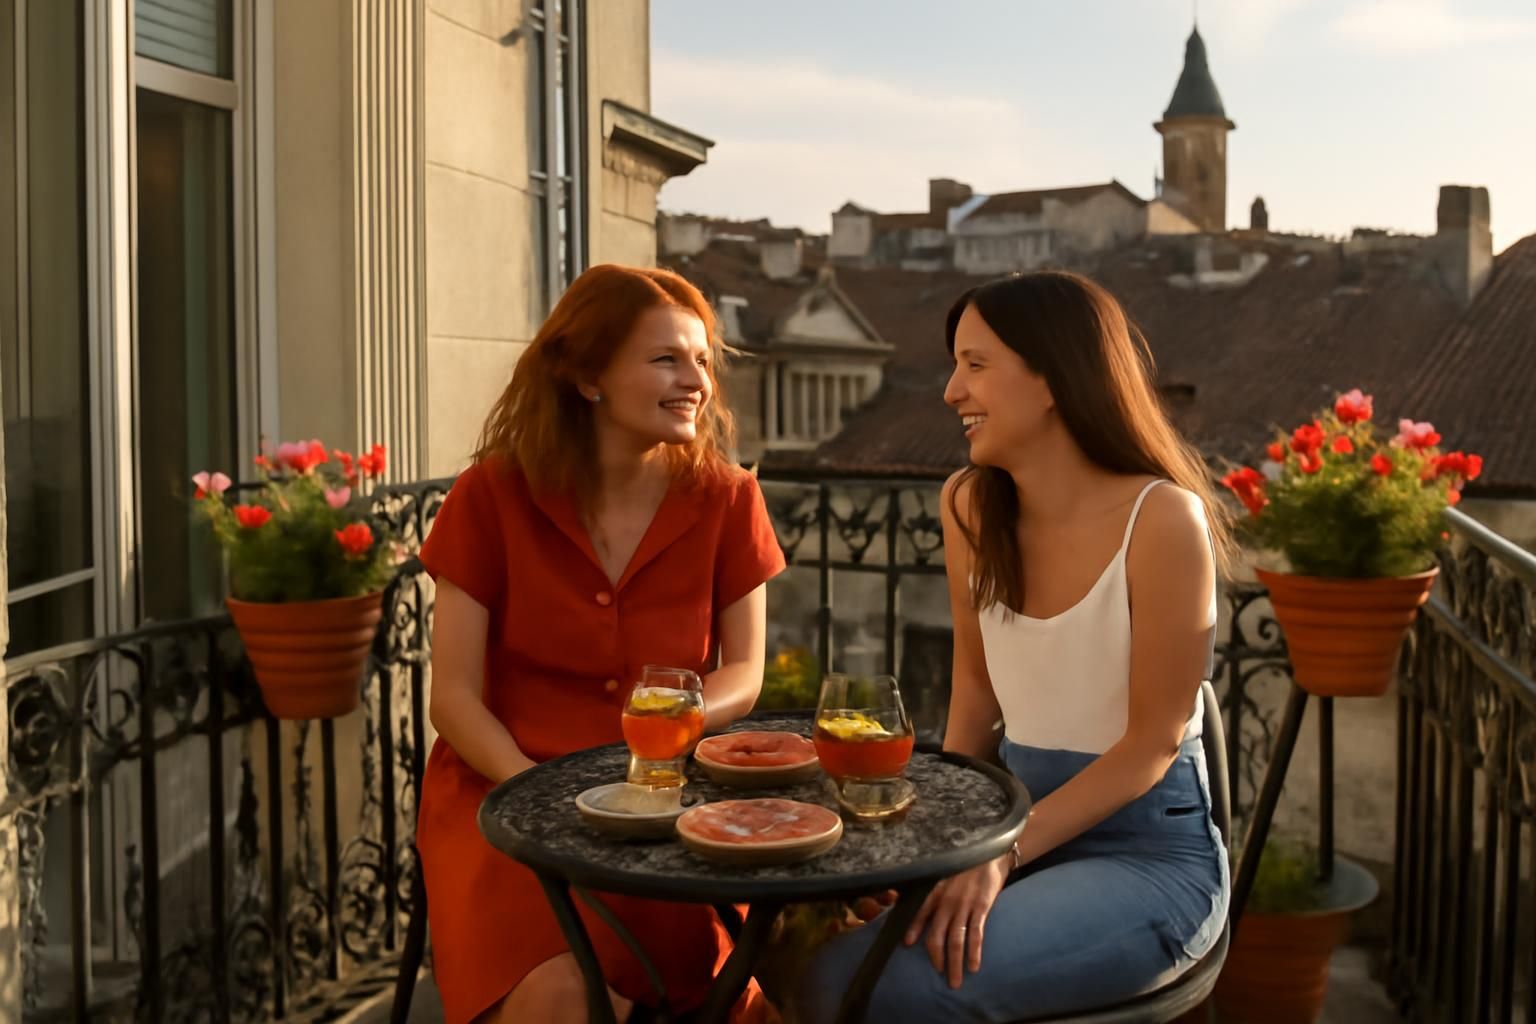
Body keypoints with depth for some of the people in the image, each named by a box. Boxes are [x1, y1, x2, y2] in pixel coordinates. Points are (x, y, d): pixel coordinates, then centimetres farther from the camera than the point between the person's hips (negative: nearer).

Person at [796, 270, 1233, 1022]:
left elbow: (1152, 743, -13)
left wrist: (1004, 854, -21)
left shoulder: (1162, 521, -17)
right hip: (1019, 820, 5)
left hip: (1148, 855, -5)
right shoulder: (969, 505, 1)